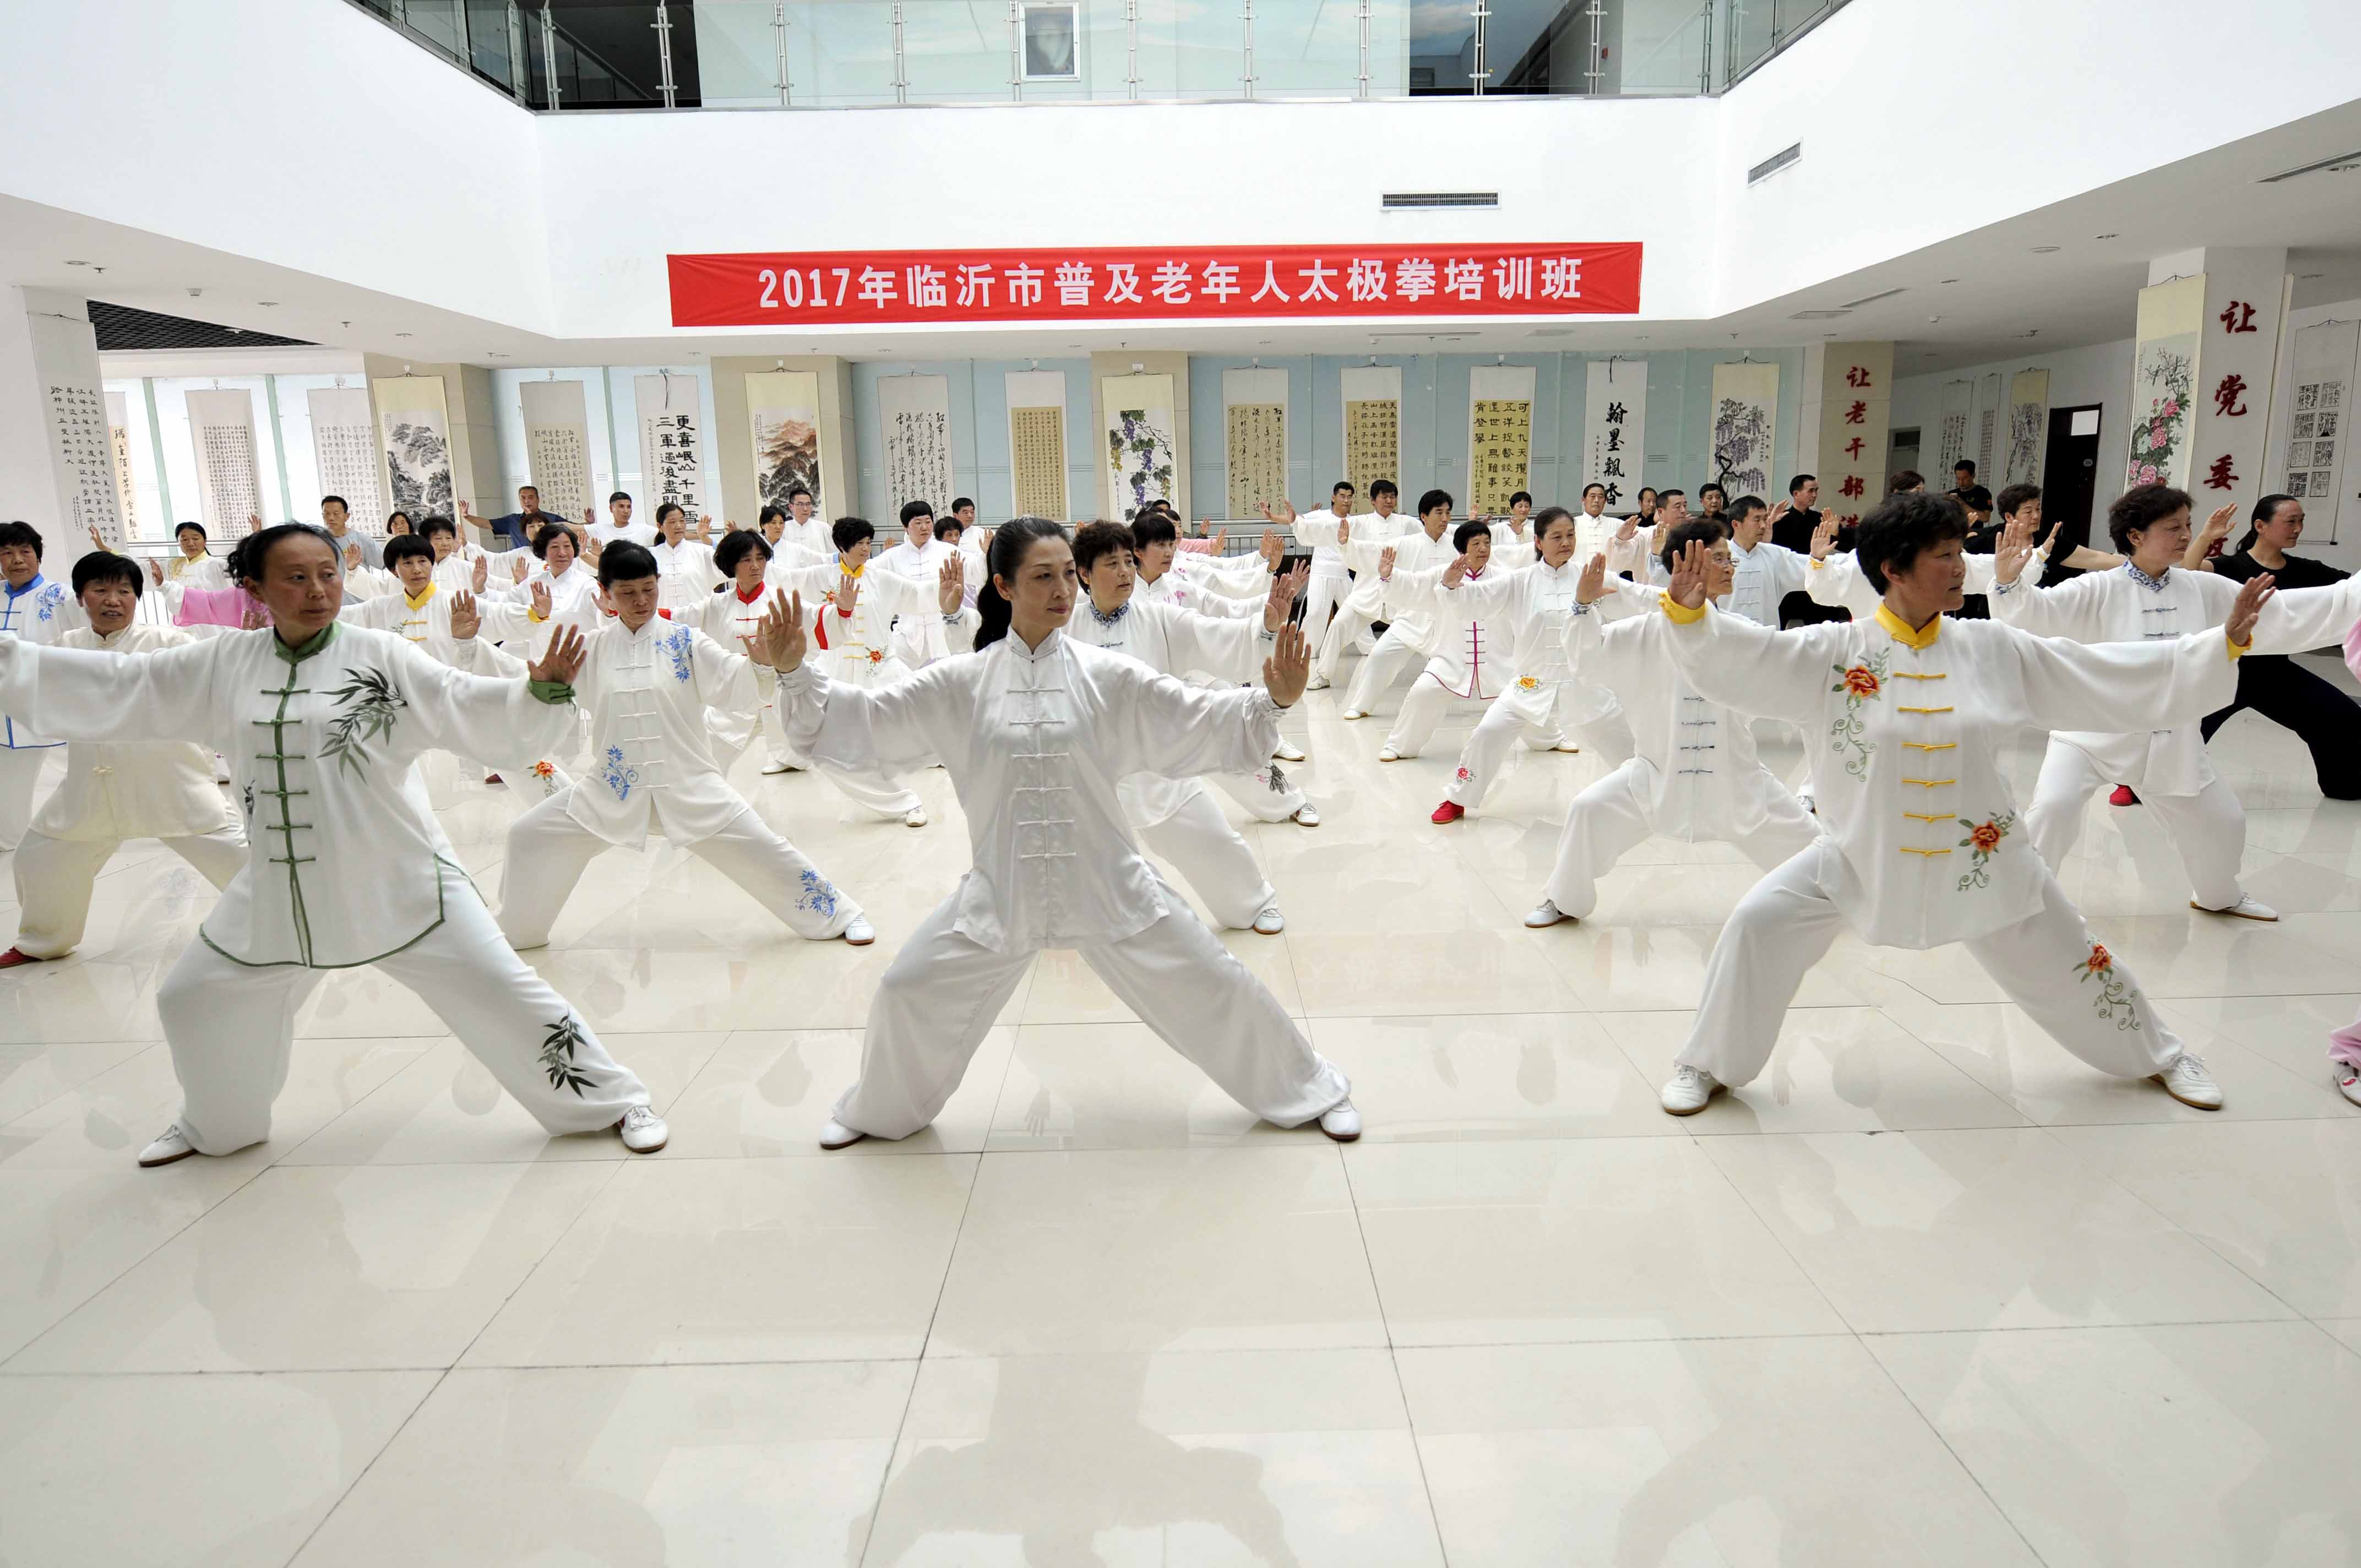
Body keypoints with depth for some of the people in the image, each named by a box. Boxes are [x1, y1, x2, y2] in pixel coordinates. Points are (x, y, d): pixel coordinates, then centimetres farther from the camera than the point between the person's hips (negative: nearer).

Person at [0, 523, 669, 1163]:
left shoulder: (382, 656, -10)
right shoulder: (223, 664, 3)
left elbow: (472, 708, -16)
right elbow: (115, 688, 10)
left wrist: (543, 690, -34)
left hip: (400, 882, -5)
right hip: (280, 889, 5)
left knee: (497, 989, -7)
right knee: (194, 1000, 19)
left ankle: (614, 1102, 7)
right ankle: (214, 1124, 49)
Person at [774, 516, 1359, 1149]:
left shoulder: (1107, 676, -6)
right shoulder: (961, 683, -3)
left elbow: (1205, 722, -8)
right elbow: (859, 719, -1)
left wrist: (1273, 701, -25)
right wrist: (795, 671, -16)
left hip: (1109, 886, -1)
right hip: (1001, 892, 1)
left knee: (1214, 988, 4)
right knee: (909, 994, 7)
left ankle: (1311, 1090, 29)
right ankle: (877, 1111, 39)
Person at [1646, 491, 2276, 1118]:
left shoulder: (1996, 649, -4)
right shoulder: (1835, 651, -13)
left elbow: (2118, 676, 2)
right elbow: (1738, 661, -23)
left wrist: (2225, 643, -2)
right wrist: (1688, 614, -42)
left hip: (1981, 857, 3)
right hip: (1862, 853, -2)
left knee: (2063, 959, 16)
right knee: (1760, 924, -17)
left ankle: (2161, 1056, 47)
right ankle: (1708, 1065, 5)